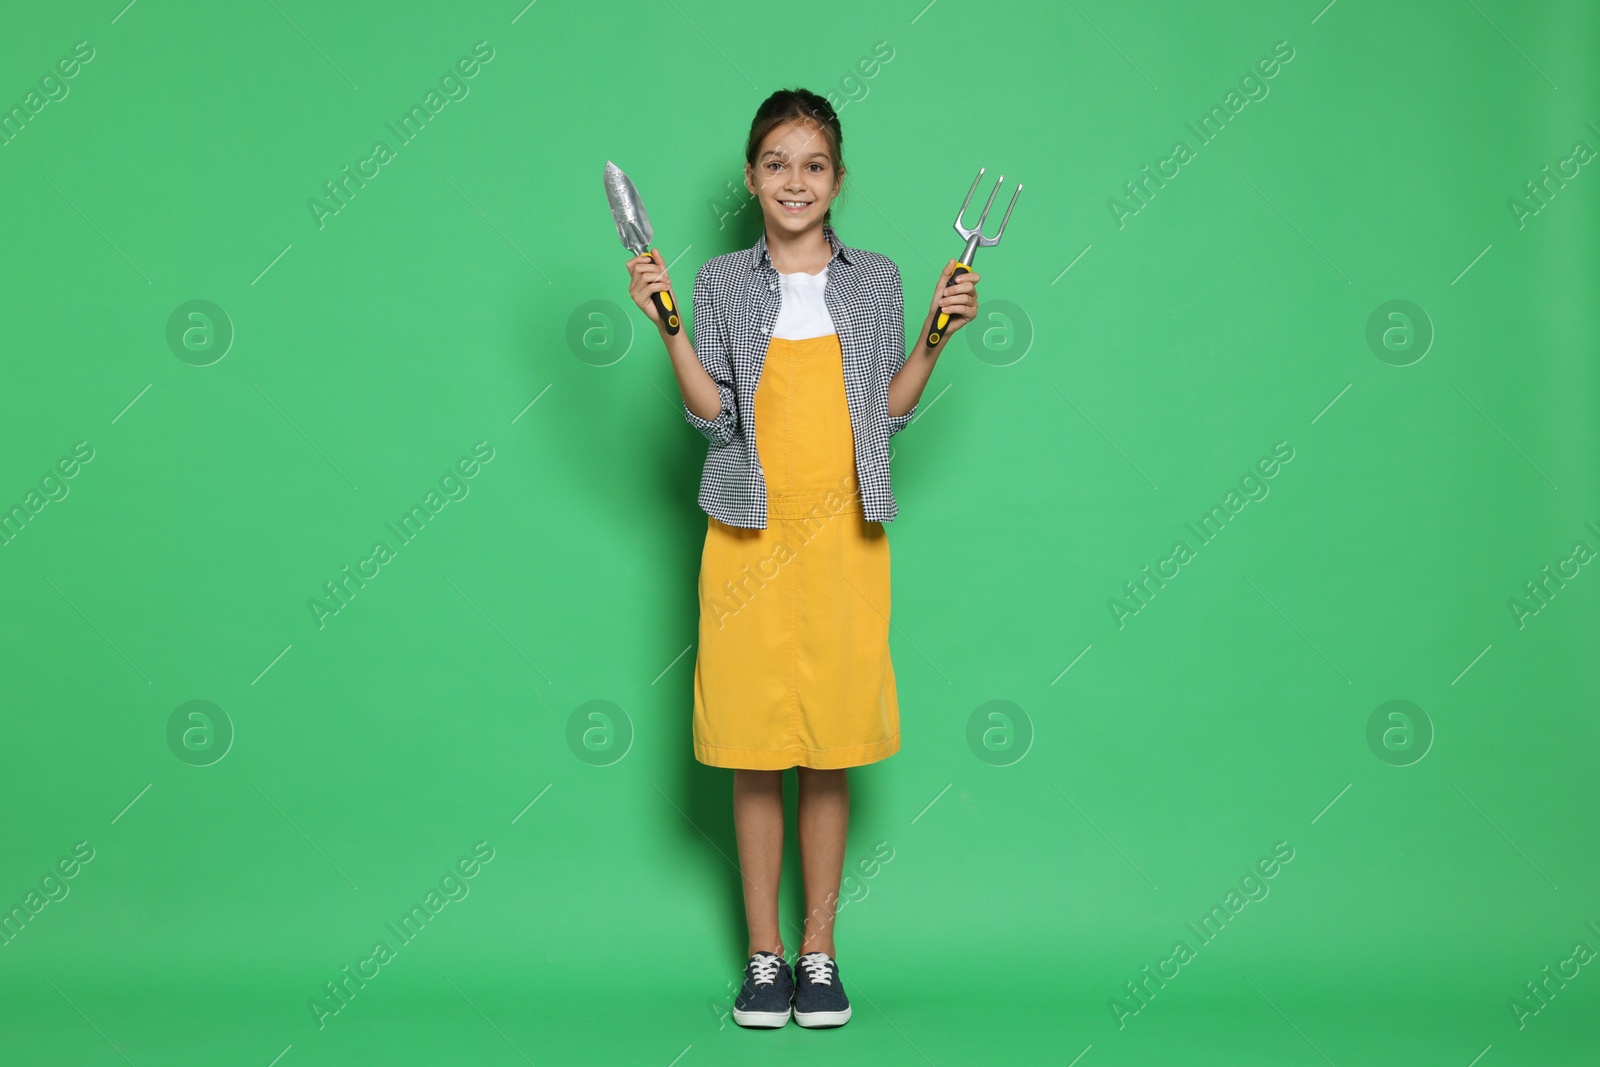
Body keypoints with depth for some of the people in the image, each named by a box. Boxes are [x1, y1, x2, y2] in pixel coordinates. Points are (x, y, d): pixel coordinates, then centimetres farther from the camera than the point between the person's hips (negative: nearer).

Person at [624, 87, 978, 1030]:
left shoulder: (876, 280, 8)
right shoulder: (721, 284, 5)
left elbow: (891, 413, 6)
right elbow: (715, 418, -1)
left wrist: (937, 334, -4)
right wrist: (668, 328, -10)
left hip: (842, 536, 0)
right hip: (750, 537, 0)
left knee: (830, 752, 4)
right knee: (755, 755, 3)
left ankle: (820, 950, 17)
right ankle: (764, 954, 15)